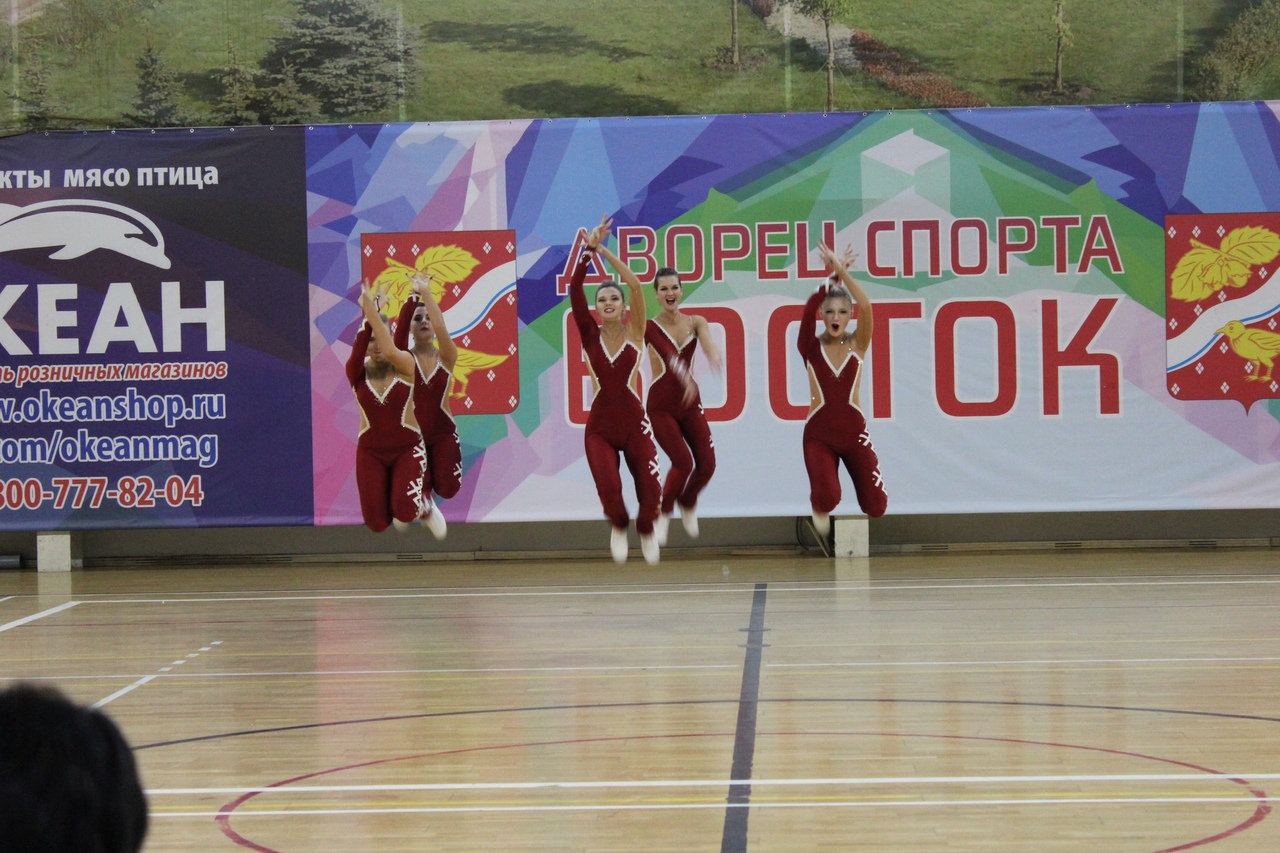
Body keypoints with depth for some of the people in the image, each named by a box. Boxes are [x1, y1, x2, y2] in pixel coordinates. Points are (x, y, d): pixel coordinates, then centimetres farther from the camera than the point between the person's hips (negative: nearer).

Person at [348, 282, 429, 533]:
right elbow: (357, 352, -29)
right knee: (377, 523, -2)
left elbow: (390, 351, -32)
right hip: (370, 452, 2)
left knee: (405, 512, -22)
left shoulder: (404, 366, -10)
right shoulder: (358, 372, -5)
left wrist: (372, 311, -38)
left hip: (407, 448, -2)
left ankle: (424, 507, 16)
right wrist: (366, 316, -42)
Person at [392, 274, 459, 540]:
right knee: (418, 491, -15)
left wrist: (427, 293, -24)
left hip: (443, 431, 1)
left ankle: (427, 504, 28)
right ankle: (427, 508, 23)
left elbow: (441, 327, -20)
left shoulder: (446, 357, -2)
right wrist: (414, 294, -27)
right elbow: (401, 323, -20)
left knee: (448, 489, -10)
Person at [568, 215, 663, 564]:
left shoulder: (634, 333, 1)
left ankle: (646, 530, 31)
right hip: (600, 426, 0)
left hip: (634, 423, 0)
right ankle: (619, 527, 16)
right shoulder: (591, 336, 3)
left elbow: (636, 285, -11)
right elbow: (573, 291, -8)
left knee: (650, 490, -4)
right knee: (608, 488, -19)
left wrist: (605, 250, -13)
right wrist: (589, 250, -15)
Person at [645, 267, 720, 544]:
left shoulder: (695, 322, 2)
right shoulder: (650, 328, -8)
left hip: (690, 404, 4)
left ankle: (687, 503, 30)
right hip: (660, 406, -4)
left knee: (707, 464, -2)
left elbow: (706, 339, -22)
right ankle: (662, 515, 8)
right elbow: (667, 354, -29)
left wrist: (714, 356, -47)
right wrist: (686, 376, -49)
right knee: (683, 462, -16)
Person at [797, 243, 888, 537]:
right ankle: (820, 507, 12)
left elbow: (866, 307, -15)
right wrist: (832, 273, -17)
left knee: (876, 507, -6)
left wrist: (842, 271, -20)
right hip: (819, 434, -2)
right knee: (827, 498, -27)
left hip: (854, 432, 2)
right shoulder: (810, 347, 0)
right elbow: (809, 308, -17)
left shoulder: (857, 344, 2)